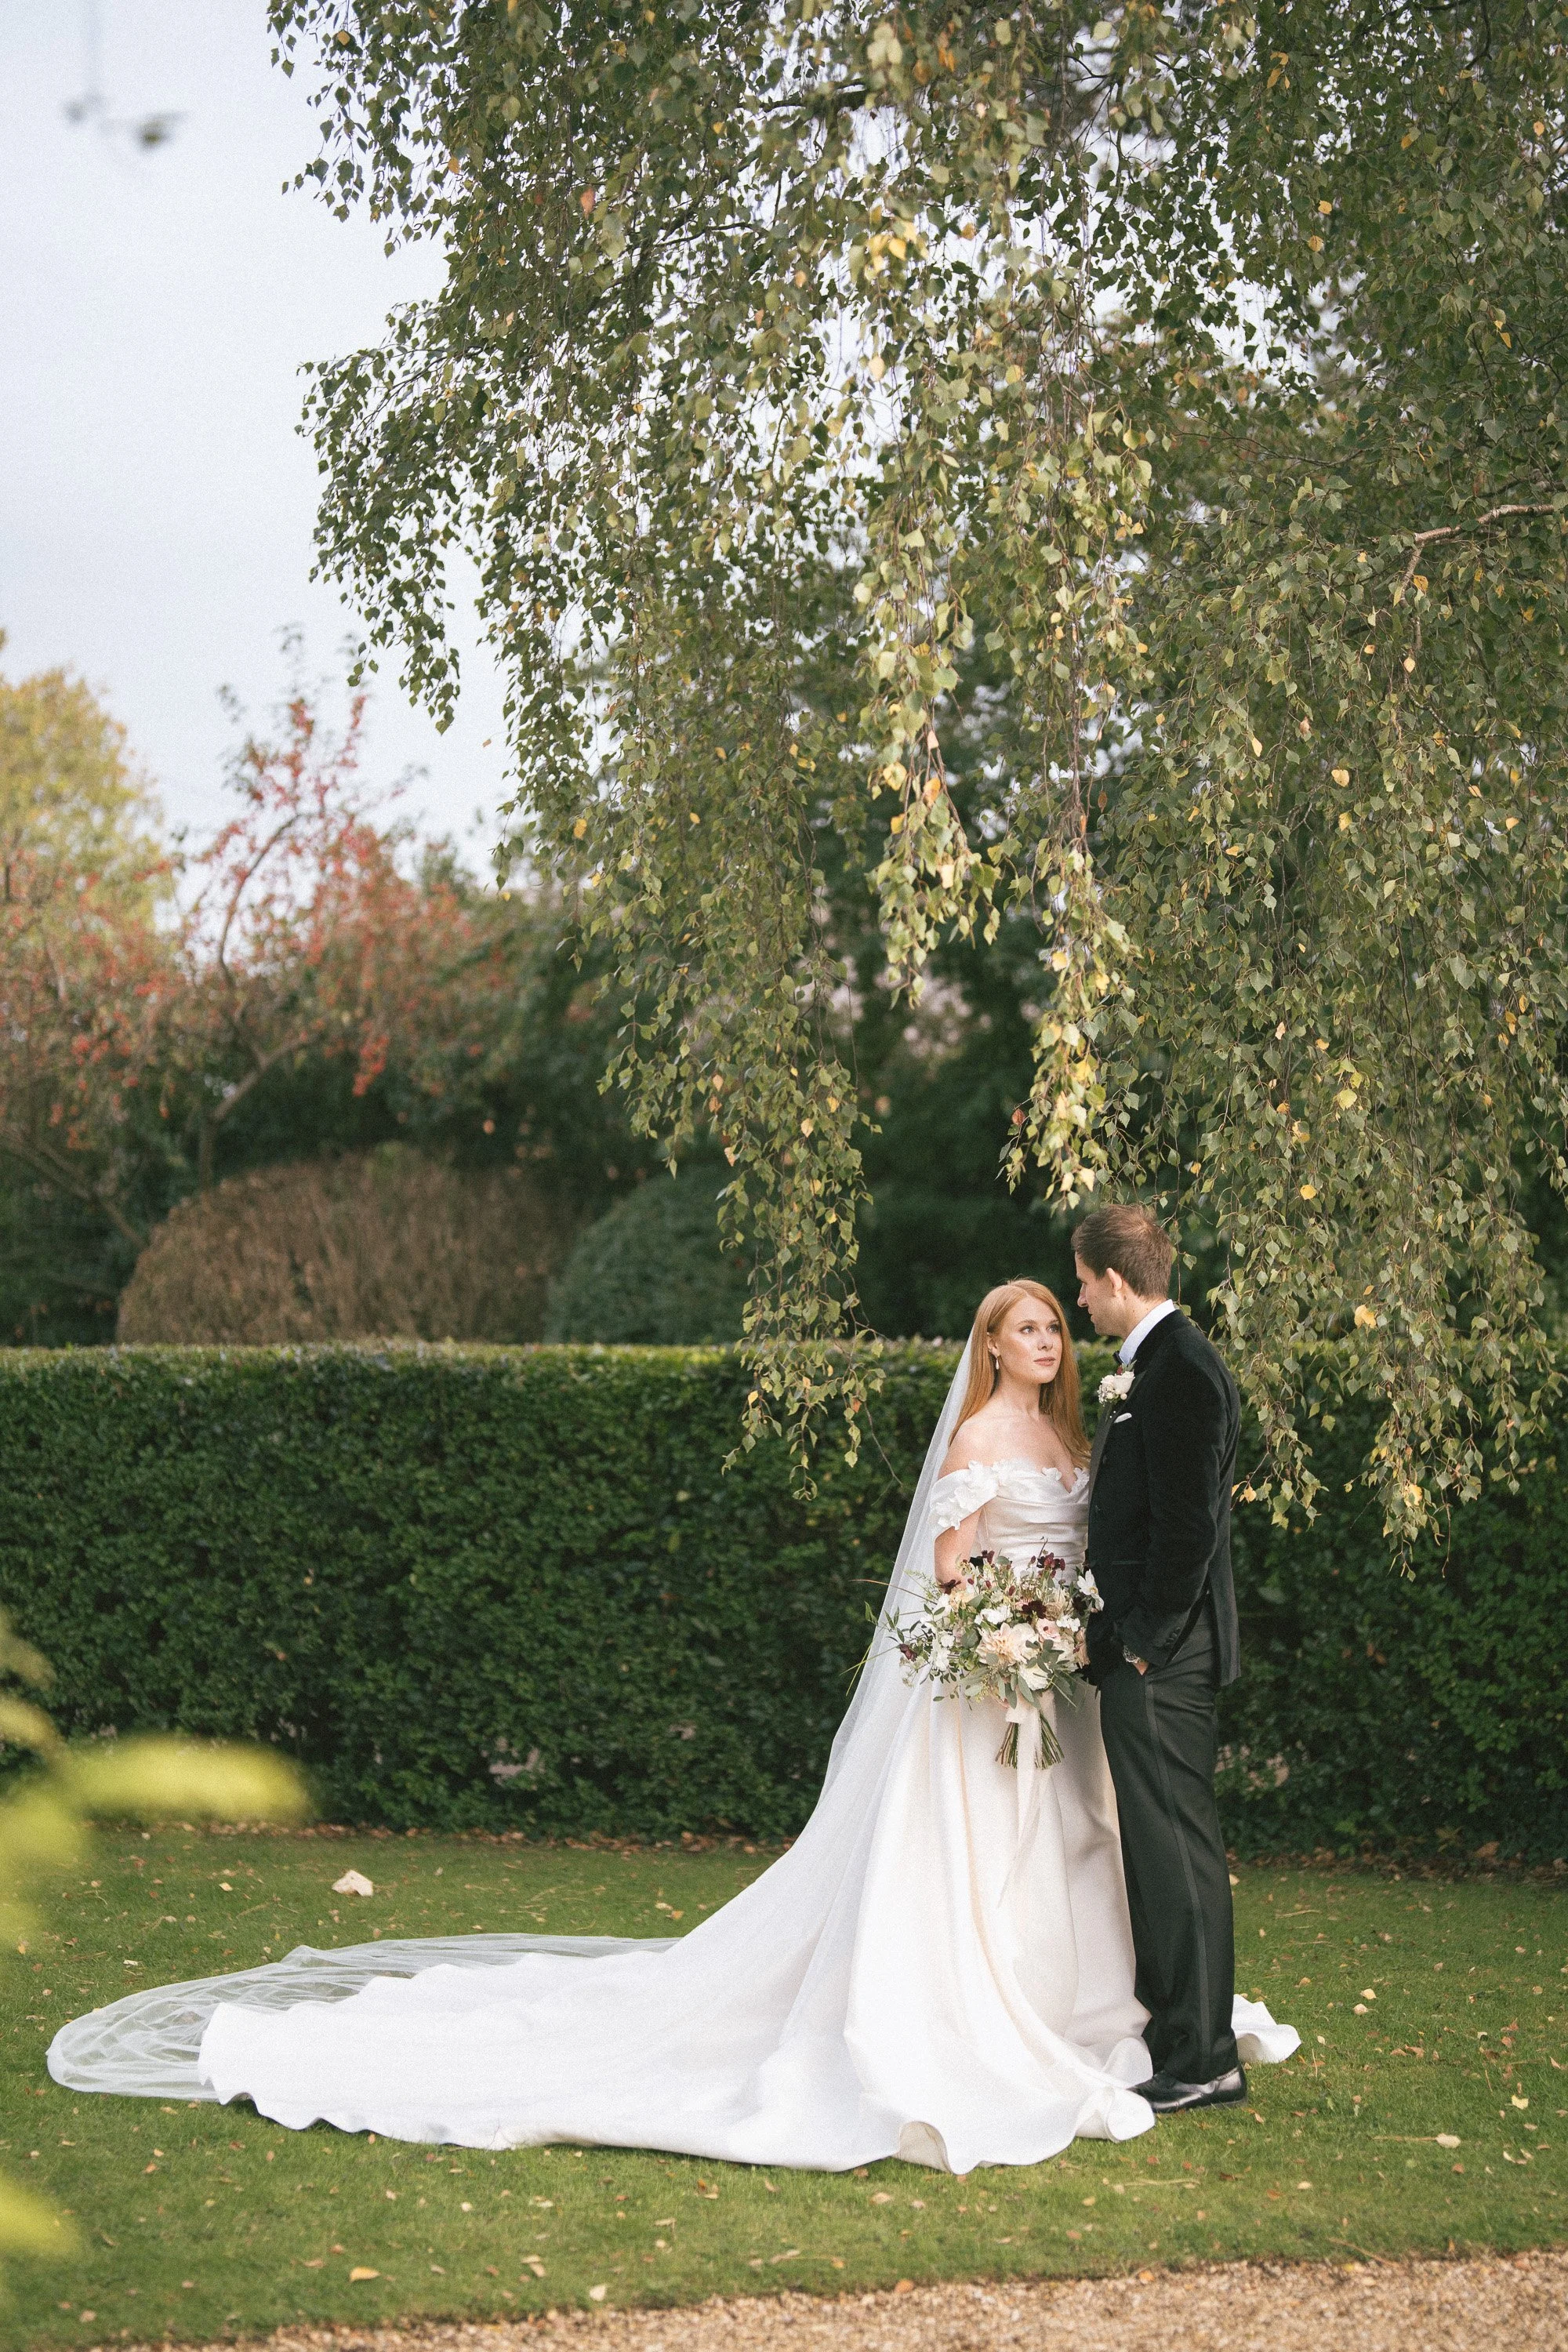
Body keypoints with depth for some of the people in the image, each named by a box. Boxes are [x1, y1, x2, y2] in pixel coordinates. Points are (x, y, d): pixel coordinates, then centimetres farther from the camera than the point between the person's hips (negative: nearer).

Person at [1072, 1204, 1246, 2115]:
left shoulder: (1180, 1371, -17)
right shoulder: (1157, 1364, 15)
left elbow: (1189, 1522, -21)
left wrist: (1146, 1638, -17)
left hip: (1163, 1659, -10)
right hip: (1144, 1654, 10)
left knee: (1175, 1849, -5)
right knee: (1165, 1845, 15)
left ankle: (1201, 2059, 1)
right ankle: (1181, 2031, 24)